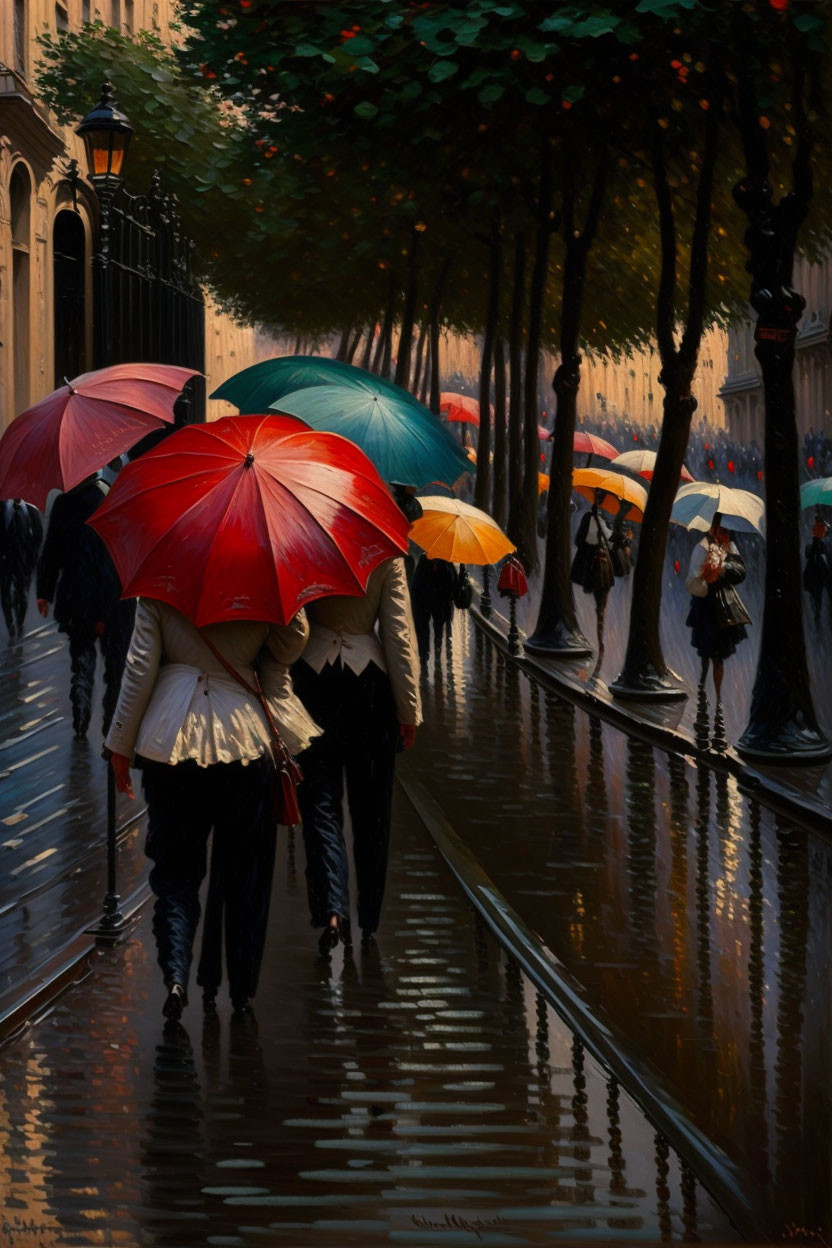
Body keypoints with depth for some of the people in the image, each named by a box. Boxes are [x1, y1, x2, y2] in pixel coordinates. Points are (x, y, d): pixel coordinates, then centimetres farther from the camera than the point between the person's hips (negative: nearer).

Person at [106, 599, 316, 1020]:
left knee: (175, 868, 9)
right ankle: (242, 989, 14)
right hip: (245, 743, 0)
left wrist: (120, 744, 5)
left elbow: (139, 668, -2)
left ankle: (175, 972, -12)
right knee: (246, 869, 12)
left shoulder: (158, 590, -2)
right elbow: (291, 643, 3)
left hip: (170, 743, 0)